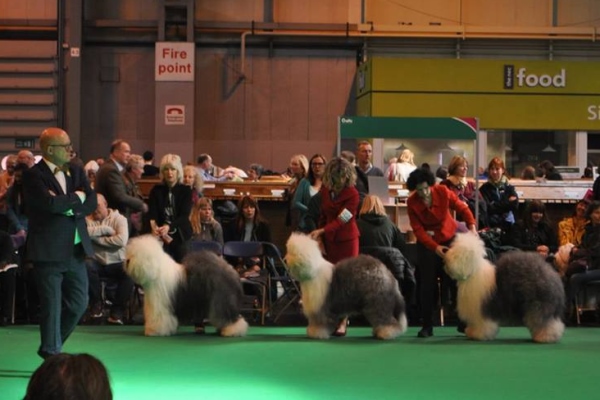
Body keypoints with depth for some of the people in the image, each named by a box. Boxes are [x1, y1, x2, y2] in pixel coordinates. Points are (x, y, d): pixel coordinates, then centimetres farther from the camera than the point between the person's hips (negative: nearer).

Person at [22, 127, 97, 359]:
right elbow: (50, 202, -25)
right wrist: (77, 197, -10)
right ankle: (51, 356, 8)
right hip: (49, 251, -7)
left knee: (79, 303, 12)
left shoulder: (76, 172, 11)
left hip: (76, 250, 7)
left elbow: (92, 202, 3)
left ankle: (51, 348, 30)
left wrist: (69, 207, -14)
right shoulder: (33, 175, -10)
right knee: (52, 306, -2)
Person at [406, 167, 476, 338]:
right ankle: (427, 326, 2)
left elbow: (462, 208, -11)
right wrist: (435, 247, -31)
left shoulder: (443, 192, -17)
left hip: (450, 238, 0)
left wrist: (472, 226, -29)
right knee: (427, 284, -4)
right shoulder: (412, 202, -18)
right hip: (427, 243, 0)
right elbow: (418, 229, -20)